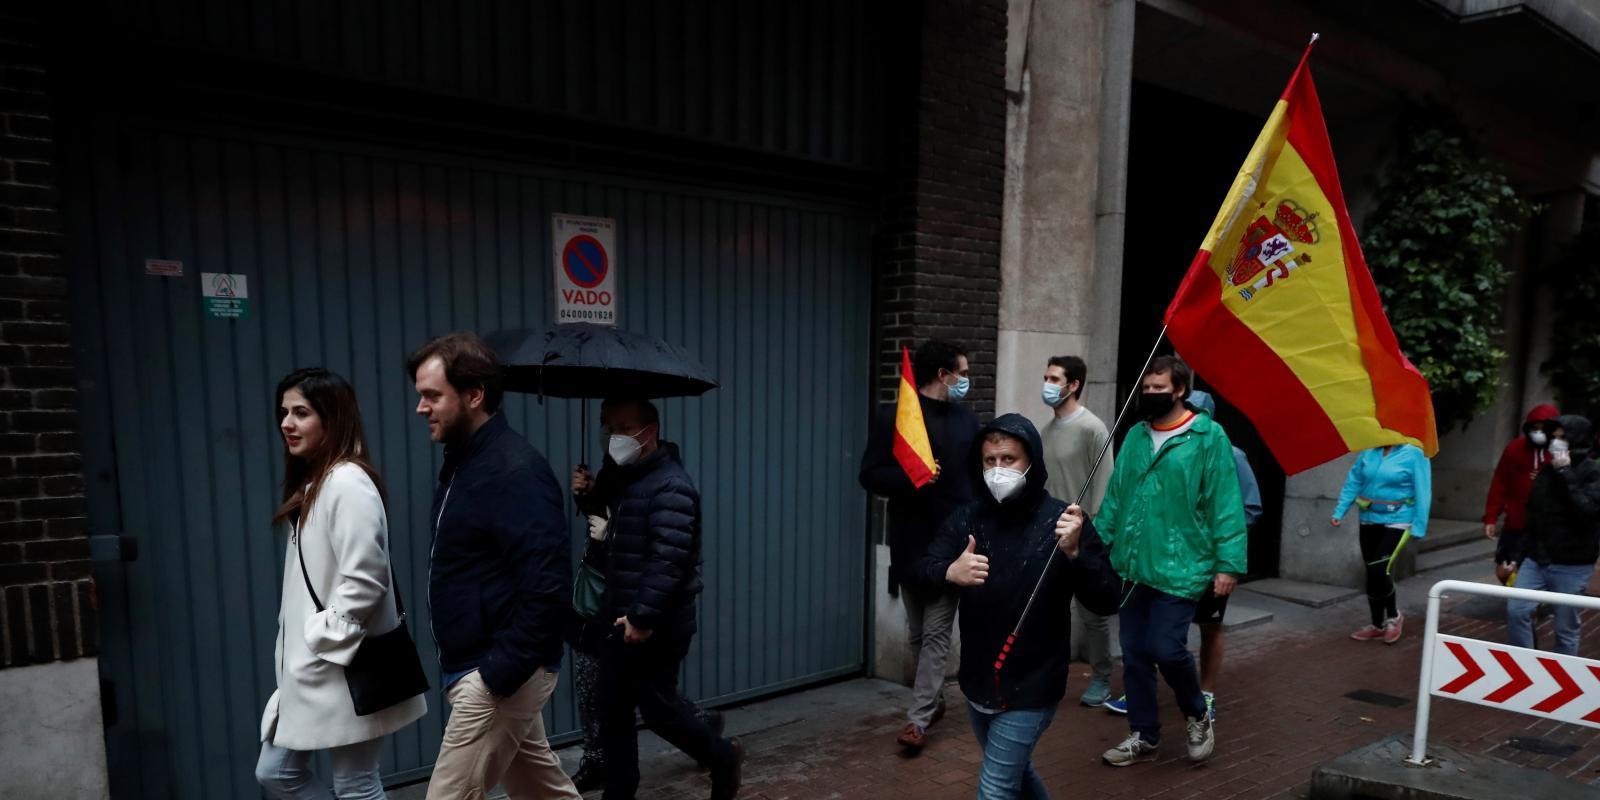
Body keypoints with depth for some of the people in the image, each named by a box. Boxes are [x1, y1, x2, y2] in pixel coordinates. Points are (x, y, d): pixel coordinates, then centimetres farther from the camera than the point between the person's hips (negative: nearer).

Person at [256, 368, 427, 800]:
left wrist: (321, 639, -17)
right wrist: (297, 649, 10)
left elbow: (364, 580, -24)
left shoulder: (347, 481, -17)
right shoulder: (313, 484, 14)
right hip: (310, 669, 10)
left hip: (342, 669, -10)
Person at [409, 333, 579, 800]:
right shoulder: (463, 462, 9)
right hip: (479, 666, 9)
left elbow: (548, 587, -26)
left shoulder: (515, 471, -21)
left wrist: (501, 671, -22)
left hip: (500, 673, -9)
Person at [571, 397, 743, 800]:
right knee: (612, 706, 11)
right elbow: (611, 519, 27)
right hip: (622, 615, 9)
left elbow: (669, 559, -25)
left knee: (656, 704, 3)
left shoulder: (671, 485, -18)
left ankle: (722, 756, 26)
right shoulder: (623, 475, 10)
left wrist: (644, 617, -26)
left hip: (659, 623, -9)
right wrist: (588, 495, 6)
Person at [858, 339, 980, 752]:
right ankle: (934, 700, 34)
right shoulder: (891, 418, -3)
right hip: (911, 542, -1)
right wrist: (910, 477, -24)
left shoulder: (966, 420, 8)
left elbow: (979, 476, 13)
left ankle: (917, 719, 3)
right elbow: (870, 475, -7)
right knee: (918, 634, 13)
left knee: (936, 634, -1)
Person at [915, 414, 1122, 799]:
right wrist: (949, 572, -34)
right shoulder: (968, 516, -5)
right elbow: (920, 571, -11)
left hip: (1031, 688, -5)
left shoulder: (1062, 521, -15)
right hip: (978, 682, 5)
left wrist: (1075, 553, -34)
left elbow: (1108, 602, -16)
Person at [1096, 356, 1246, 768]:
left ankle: (1198, 715, 23)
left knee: (1166, 649, -7)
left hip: (1179, 568, -5)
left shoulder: (1209, 437, -6)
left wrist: (1228, 563, -13)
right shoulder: (1135, 436, 10)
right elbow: (1115, 496, 12)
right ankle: (1144, 735, 26)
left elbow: (1226, 505, -9)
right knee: (1135, 653, 10)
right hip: (1131, 565, 6)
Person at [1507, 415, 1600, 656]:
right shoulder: (1547, 470, 10)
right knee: (1516, 611, -2)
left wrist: (1566, 473, -19)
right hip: (1536, 559, 5)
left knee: (1566, 627, 4)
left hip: (1571, 565, -5)